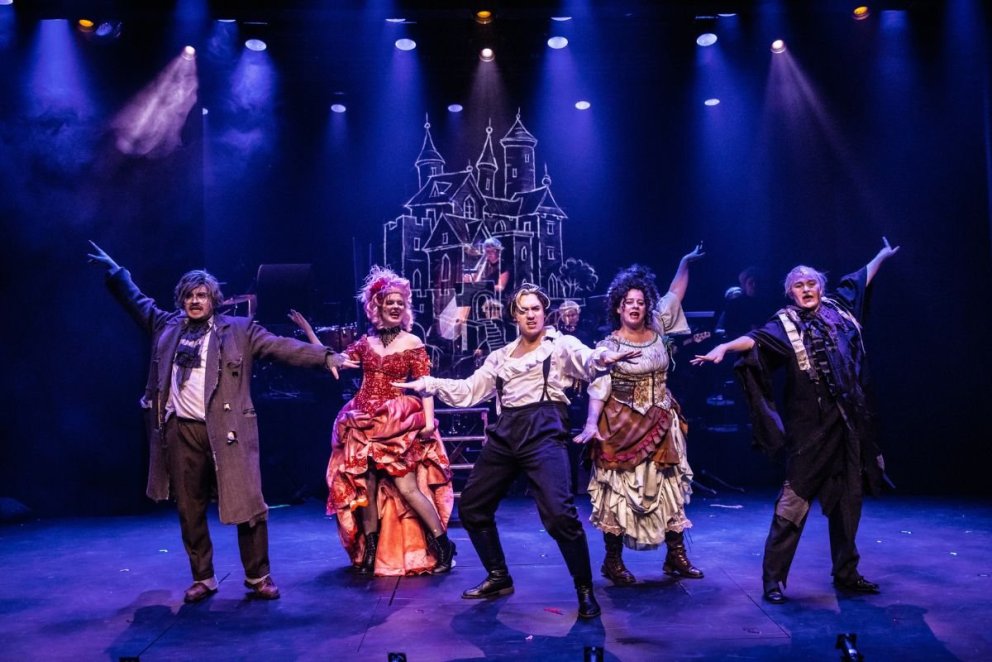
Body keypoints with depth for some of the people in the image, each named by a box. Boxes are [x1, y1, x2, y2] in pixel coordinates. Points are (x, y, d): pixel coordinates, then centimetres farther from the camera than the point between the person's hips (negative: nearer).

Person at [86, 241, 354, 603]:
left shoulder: (238, 330, 2)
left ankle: (258, 577, 11)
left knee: (246, 504, -2)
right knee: (189, 511, 10)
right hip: (180, 431, 4)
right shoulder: (167, 326, 13)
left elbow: (282, 347, -5)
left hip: (225, 430, -3)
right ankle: (202, 578, 23)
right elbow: (137, 300, 27)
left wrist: (326, 357, -15)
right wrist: (114, 270, 25)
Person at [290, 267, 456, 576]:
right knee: (365, 484, 7)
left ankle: (443, 544, 2)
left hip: (397, 423, -4)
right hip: (363, 423, 4)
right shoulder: (366, 341, 9)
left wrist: (428, 420, -20)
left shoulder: (412, 343, -2)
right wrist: (308, 330, 10)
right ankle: (370, 549, 20)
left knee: (405, 486, -9)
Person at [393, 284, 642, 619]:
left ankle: (585, 589, -2)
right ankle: (499, 577, 30)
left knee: (558, 513, -21)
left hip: (543, 431, -6)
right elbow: (469, 391, 22)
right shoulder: (501, 356, 21)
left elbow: (587, 362, -16)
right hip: (505, 434, 7)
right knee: (471, 506, 12)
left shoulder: (560, 344, 5)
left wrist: (603, 359, -40)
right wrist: (427, 384, 13)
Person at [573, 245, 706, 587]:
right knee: (619, 491, -2)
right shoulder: (608, 345, -7)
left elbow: (674, 296, 18)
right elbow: (598, 388, -14)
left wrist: (685, 263, 19)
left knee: (670, 488, 8)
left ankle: (676, 556, 17)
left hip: (661, 425, 5)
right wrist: (591, 423, -26)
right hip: (622, 427, -5)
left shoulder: (657, 330, 5)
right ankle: (613, 562, 9)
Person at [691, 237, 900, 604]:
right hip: (809, 425, -6)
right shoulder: (786, 323, -5)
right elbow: (757, 338, -24)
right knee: (795, 499, -8)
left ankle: (846, 573, 24)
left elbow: (860, 279, 30)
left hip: (849, 421, 6)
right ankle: (773, 577, -2)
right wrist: (724, 346, -43)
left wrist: (882, 255, 44)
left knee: (848, 498, 12)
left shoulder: (837, 309, 11)